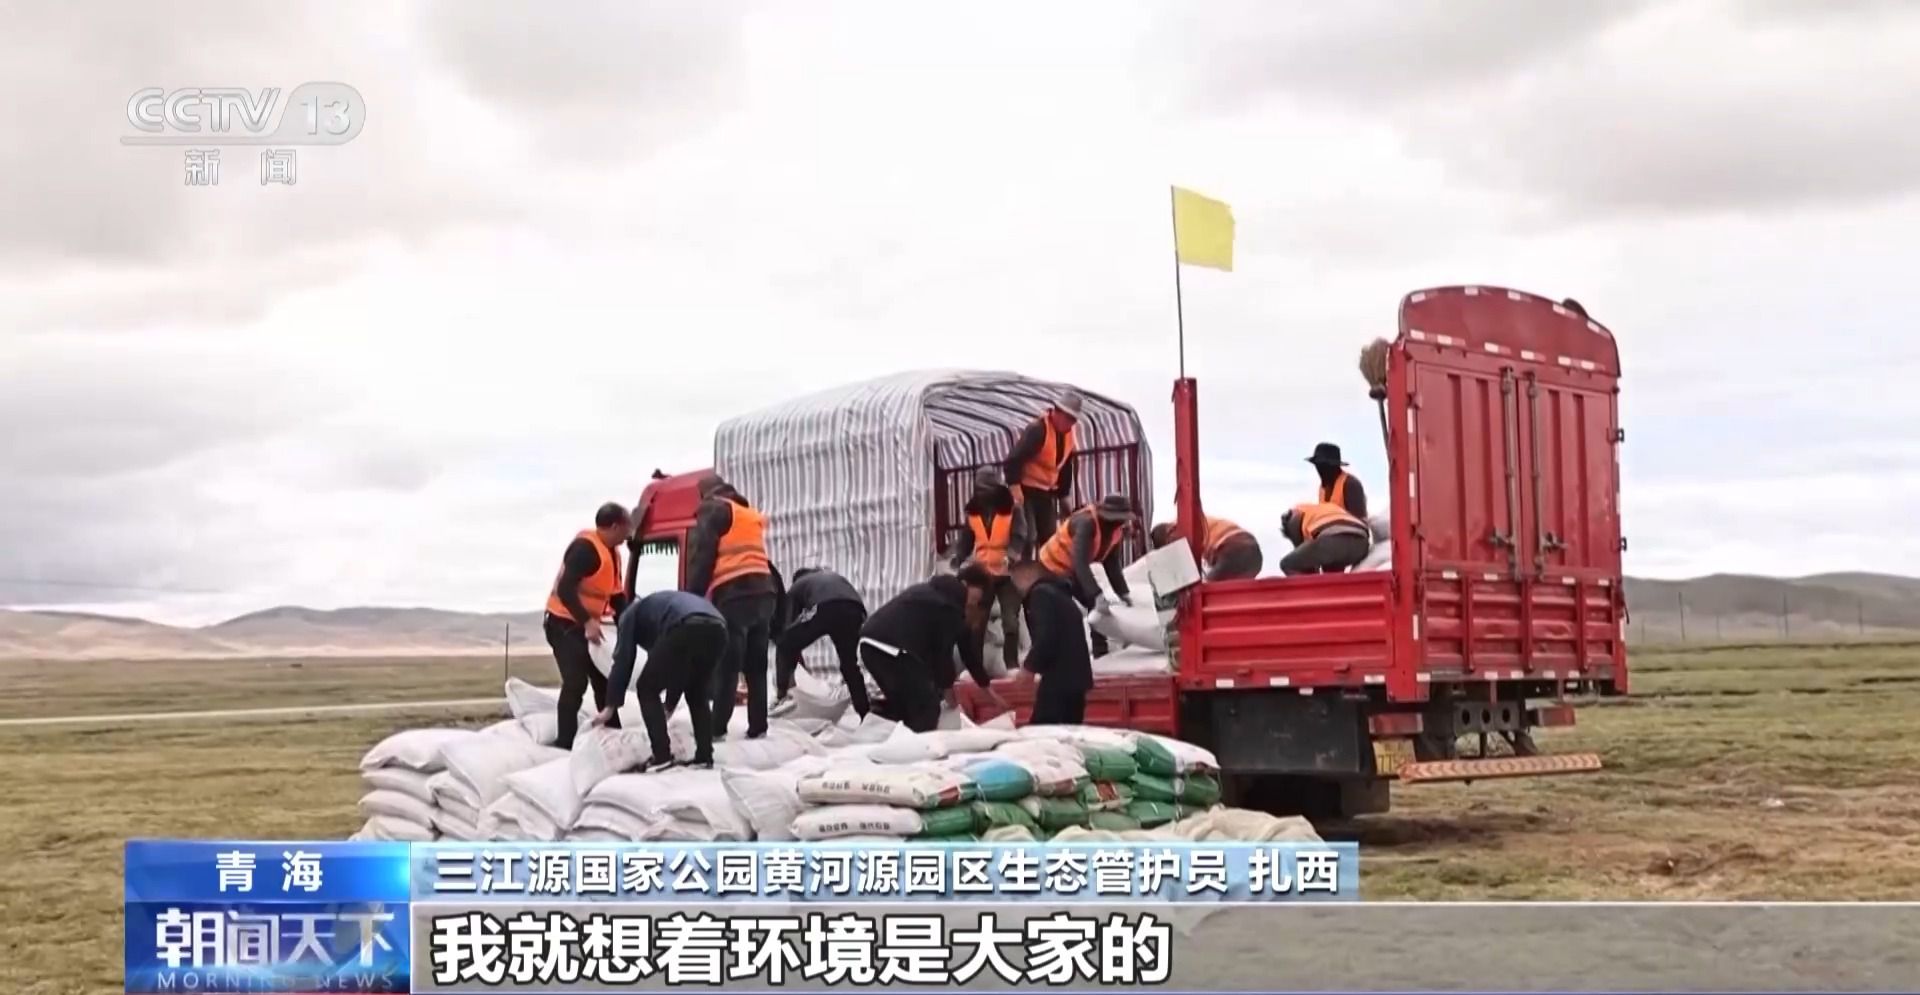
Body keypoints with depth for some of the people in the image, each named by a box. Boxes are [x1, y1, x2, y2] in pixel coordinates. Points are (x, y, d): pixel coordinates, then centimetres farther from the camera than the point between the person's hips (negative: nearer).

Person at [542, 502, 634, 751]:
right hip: (564, 623, -10)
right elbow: (565, 589, -28)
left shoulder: (612, 552, 9)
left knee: (604, 680, 12)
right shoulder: (585, 547, -21)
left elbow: (616, 595, 15)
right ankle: (564, 743, -13)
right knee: (576, 682, -16)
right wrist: (587, 622, -32)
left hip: (586, 626, 10)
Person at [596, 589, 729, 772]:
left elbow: (623, 660, 19)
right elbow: (679, 669, 47)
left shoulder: (631, 614, 30)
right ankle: (704, 756, 18)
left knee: (647, 689, 12)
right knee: (697, 695, 27)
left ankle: (662, 756, 3)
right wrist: (669, 705, 55)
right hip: (717, 629, 6)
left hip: (685, 629, -6)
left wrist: (610, 707, 21)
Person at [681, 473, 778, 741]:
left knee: (726, 666, -8)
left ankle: (717, 729, -9)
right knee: (757, 667, 9)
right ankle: (758, 727, 7)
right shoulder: (750, 515, 27)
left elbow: (701, 558, -6)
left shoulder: (713, 510, 4)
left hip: (733, 595, -7)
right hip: (763, 592, 7)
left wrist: (692, 599, -7)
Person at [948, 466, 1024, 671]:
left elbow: (1019, 538, -16)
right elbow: (966, 540, 9)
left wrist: (1011, 556, -35)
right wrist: (957, 560, -7)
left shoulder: (1011, 509, -8)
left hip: (1007, 573, -4)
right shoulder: (973, 511, 6)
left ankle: (1012, 664, 6)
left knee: (1010, 620, -3)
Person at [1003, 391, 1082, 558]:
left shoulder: (1068, 435, 4)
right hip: (1025, 489, -8)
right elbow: (1015, 458, -26)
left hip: (1046, 491, 8)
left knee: (1049, 537, 10)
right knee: (1027, 536, -14)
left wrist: (1063, 494, 16)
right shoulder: (1037, 430, -22)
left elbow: (1066, 467, 15)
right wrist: (1015, 487, -29)